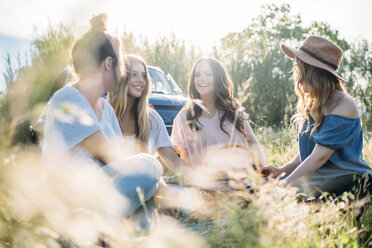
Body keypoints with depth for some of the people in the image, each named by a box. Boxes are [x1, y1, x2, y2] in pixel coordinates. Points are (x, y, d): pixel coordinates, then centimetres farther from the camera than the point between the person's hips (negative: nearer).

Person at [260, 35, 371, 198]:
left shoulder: (343, 106, -13)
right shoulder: (310, 104, 11)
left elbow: (319, 157, -19)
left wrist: (282, 187, -21)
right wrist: (283, 170, -1)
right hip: (315, 188, 7)